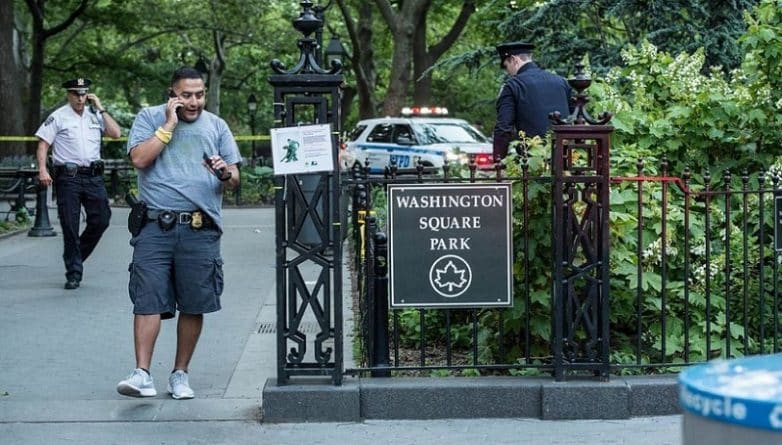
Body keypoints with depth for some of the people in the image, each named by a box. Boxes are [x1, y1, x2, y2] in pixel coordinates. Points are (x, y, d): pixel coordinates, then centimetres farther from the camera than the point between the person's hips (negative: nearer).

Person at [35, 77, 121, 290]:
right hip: (68, 176, -3)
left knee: (101, 220, 1)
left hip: (93, 176, 4)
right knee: (70, 226, -2)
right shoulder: (58, 117, 1)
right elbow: (43, 144, -2)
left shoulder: (95, 115, 12)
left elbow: (115, 133, 2)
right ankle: (73, 273, 6)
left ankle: (77, 256, 25)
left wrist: (101, 109, 0)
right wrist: (43, 169, -14)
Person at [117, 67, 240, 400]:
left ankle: (180, 374, 15)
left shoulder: (216, 126, 15)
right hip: (156, 226, -2)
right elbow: (139, 159, -8)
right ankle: (142, 374, -11)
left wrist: (225, 173, -10)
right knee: (148, 300, -10)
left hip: (201, 231, 2)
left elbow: (234, 181, 13)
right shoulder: (149, 118, 9)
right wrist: (170, 124, -7)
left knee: (193, 306, 4)